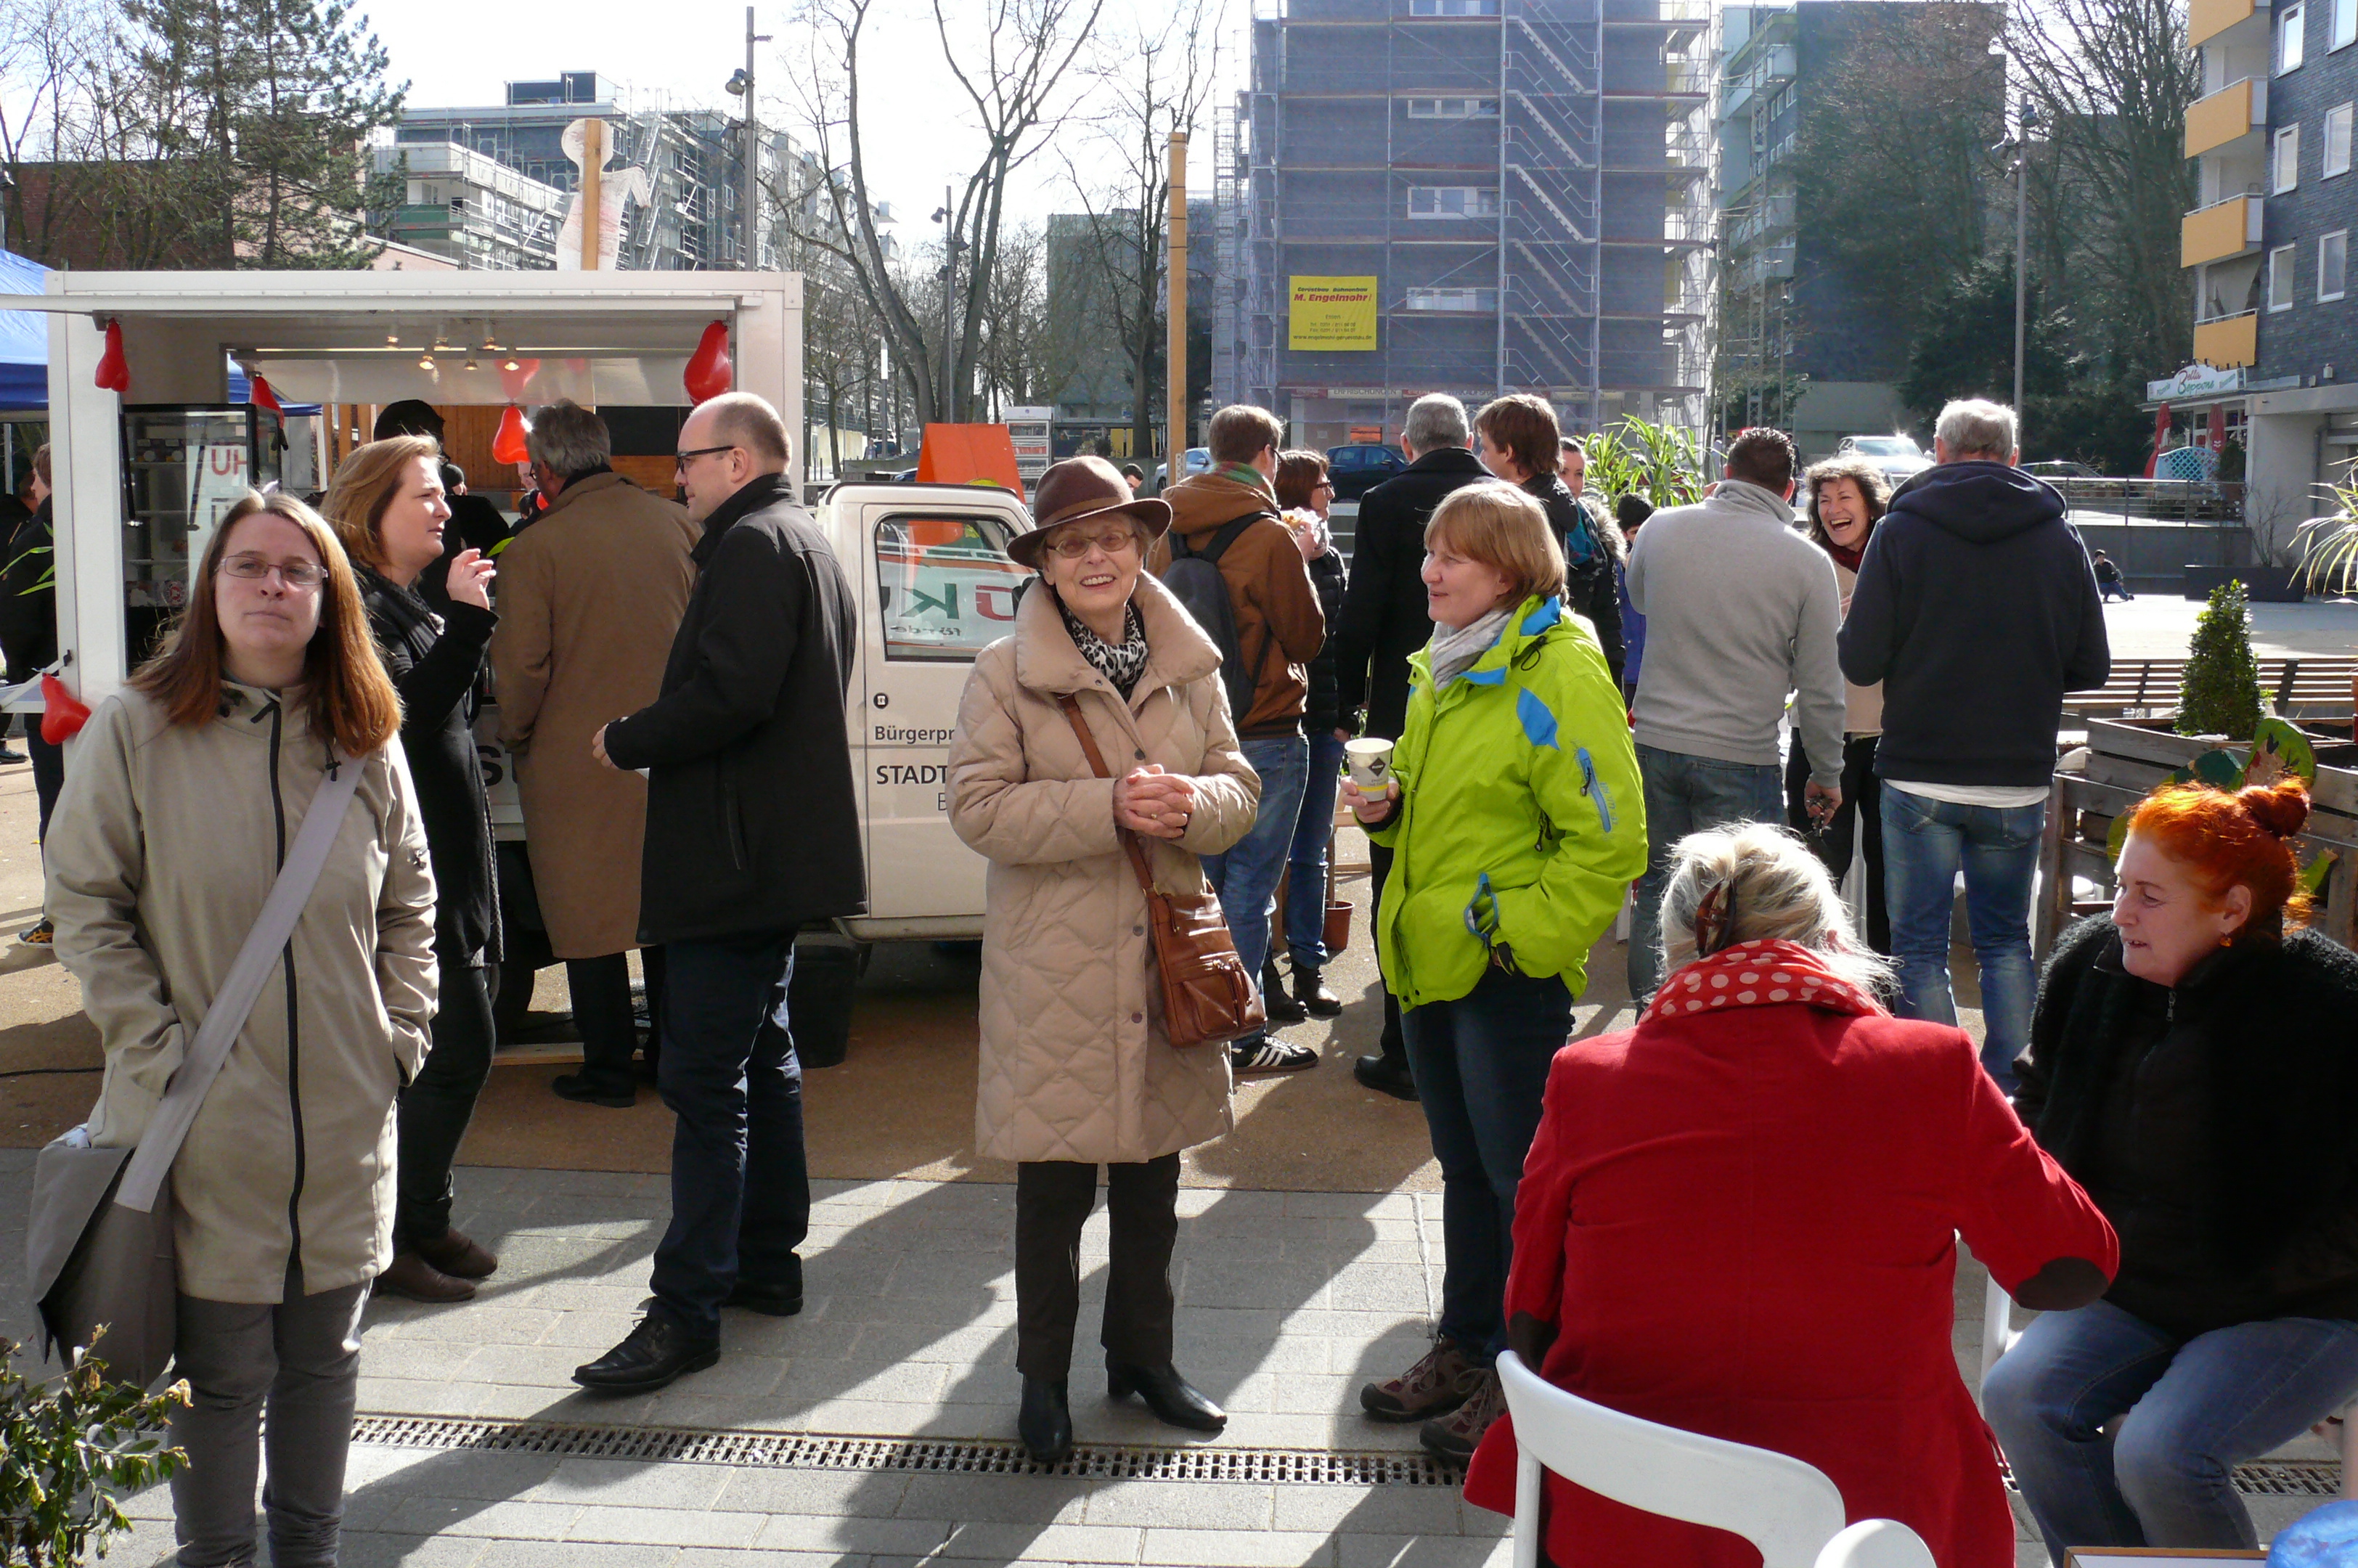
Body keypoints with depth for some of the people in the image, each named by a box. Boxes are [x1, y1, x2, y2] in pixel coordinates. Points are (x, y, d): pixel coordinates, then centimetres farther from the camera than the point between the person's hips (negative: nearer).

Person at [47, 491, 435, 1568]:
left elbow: (409, 905, 14)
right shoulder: (134, 731, -5)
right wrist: (157, 1046, -11)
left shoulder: (365, 742, 5)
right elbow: (85, 905, -4)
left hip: (346, 1118, 3)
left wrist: (400, 1033, 4)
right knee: (221, 1377, 5)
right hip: (206, 1125, -3)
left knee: (324, 1359, 16)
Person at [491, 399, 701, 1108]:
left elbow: (521, 671, -12)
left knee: (591, 916, 6)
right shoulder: (675, 524, 1)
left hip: (578, 765, -5)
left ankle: (610, 1068, 12)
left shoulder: (534, 549, -13)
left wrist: (516, 740, 7)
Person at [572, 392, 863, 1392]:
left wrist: (626, 741, -12)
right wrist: (646, 741, 16)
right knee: (761, 1061, 18)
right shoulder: (806, 544, 20)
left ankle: (687, 1309, -8)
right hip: (779, 852, 11)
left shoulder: (756, 546, -13)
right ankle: (769, 1261, 28)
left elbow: (729, 695, -25)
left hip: (737, 857, -11)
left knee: (705, 1081, -10)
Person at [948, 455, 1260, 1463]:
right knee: (1054, 1186, 4)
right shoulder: (1005, 672, -6)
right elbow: (979, 807, -13)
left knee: (1152, 1175, 16)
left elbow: (1239, 790, 8)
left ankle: (1143, 1357, 34)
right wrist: (1112, 807, -21)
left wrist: (1192, 803, -15)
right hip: (1054, 970, -4)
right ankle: (1043, 1379, 21)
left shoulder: (1189, 666, 7)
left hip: (1168, 956, 4)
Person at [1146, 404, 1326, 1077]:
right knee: (1248, 885, 0)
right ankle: (1239, 1035, 5)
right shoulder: (1269, 537, -14)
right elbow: (1308, 638, -5)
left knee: (1199, 876, 15)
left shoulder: (1168, 530, 4)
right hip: (1264, 733, -6)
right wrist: (1300, 568, 7)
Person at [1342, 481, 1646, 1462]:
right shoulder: (1444, 668, 12)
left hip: (1509, 975, -9)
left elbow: (1608, 840, -19)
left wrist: (1524, 933, -20)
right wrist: (1390, 809, 5)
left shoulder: (1557, 673, -16)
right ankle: (1465, 1349, 32)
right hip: (1433, 961, 9)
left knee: (1520, 1178, 2)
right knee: (1464, 1169, 19)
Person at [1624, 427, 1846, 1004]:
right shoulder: (1808, 562, -6)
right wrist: (1827, 774, 10)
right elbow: (1820, 688, -2)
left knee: (1656, 891, 15)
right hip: (1742, 759, -3)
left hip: (1655, 744, 3)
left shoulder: (1663, 528, 0)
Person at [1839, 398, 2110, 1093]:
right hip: (2020, 780, 3)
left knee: (1919, 945, 6)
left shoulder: (1901, 529, -6)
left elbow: (1861, 661, -10)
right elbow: (2091, 667, 5)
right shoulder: (2060, 538, 1)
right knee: (2006, 938, 17)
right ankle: (2007, 1089, 16)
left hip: (1920, 775, -2)